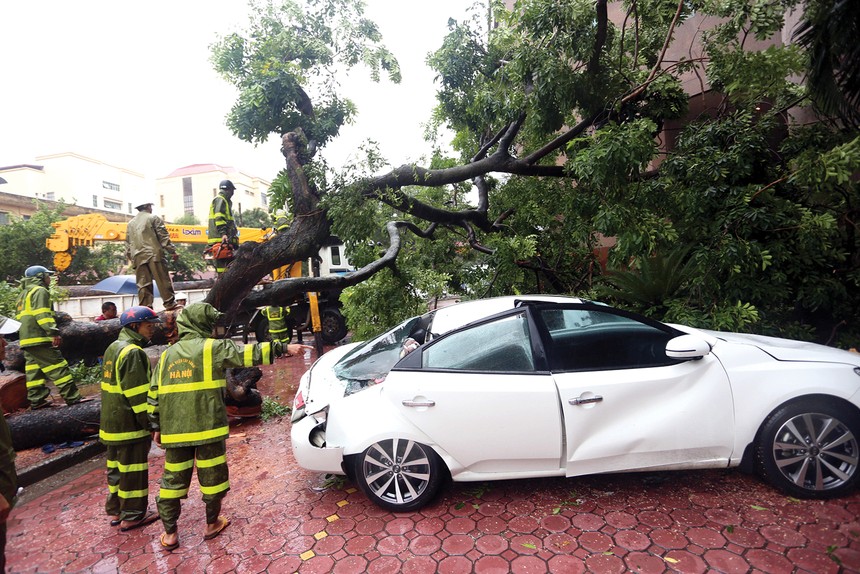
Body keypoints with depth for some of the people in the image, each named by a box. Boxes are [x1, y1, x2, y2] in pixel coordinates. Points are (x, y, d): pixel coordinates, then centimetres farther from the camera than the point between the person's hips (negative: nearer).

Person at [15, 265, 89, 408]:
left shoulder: (23, 294, 25)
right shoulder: (39, 291, -7)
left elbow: (20, 317, 28)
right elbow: (42, 314, -19)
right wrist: (54, 332, -24)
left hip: (26, 339, 10)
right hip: (39, 339, -10)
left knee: (34, 369, 11)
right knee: (58, 367, -10)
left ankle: (36, 400, 13)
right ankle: (72, 397, -10)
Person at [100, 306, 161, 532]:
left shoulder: (113, 348, 11)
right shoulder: (133, 352, -21)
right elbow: (138, 395, -22)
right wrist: (151, 424, -14)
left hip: (111, 422, 10)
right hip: (129, 425, -10)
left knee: (116, 466, 19)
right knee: (133, 469, 3)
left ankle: (116, 510, 31)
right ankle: (132, 516, 14)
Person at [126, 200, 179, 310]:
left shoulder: (131, 223, 21)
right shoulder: (154, 218, 5)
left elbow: (128, 242, 22)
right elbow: (163, 236, -3)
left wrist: (130, 257, 27)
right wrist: (172, 251, -4)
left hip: (138, 257, 5)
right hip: (154, 254, -5)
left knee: (143, 284, 2)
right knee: (163, 280, -6)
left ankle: (145, 308, 1)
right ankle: (170, 304, -9)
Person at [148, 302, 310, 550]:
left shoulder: (167, 354, 11)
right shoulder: (213, 348, -7)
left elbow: (154, 394, 12)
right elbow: (249, 353, -13)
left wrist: (157, 427, 17)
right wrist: (282, 348, -11)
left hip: (174, 430, 5)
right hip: (208, 427, -5)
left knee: (173, 479, 16)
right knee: (212, 475, 11)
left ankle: (169, 534, 24)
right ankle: (212, 524, 26)